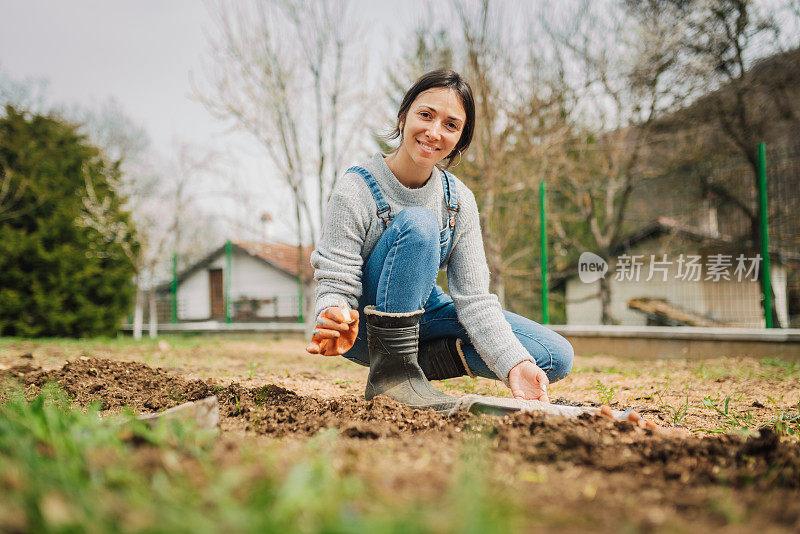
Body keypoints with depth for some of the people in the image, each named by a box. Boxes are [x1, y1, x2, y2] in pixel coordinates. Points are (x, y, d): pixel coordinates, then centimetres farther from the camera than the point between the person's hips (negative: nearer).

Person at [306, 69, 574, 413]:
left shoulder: (459, 200, -7)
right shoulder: (356, 190, -20)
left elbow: (473, 297, -11)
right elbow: (336, 283, -22)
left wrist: (515, 365, -25)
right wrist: (334, 317, -47)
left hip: (421, 313, 5)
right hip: (365, 323, -5)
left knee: (557, 356, -8)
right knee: (418, 222, -33)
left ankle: (417, 359, -7)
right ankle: (390, 369, -28)